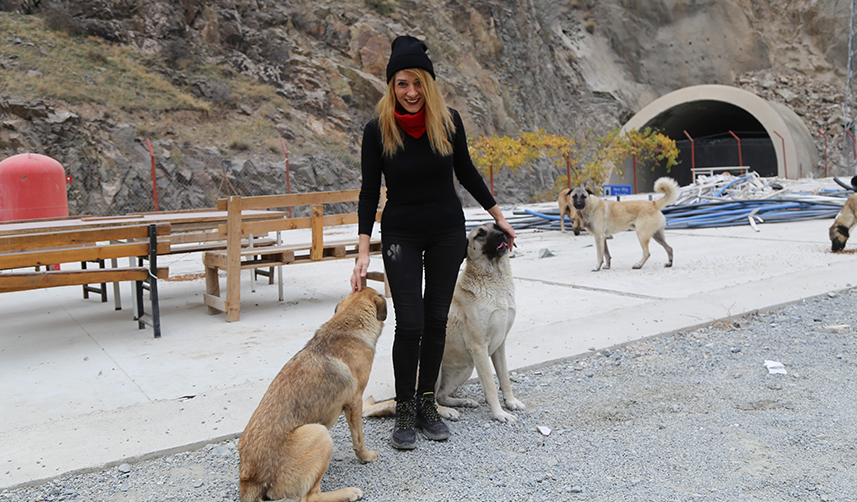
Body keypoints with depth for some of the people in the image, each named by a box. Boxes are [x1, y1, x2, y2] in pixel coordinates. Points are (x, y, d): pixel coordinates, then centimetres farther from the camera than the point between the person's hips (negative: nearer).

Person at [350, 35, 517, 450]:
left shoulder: (448, 120, -8)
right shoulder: (378, 129, -13)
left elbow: (466, 172, 7)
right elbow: (369, 192, -9)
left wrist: (498, 215, 11)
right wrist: (363, 252, -15)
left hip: (447, 232, 2)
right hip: (401, 235, -2)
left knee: (436, 320, 7)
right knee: (409, 323, -6)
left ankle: (427, 403, 21)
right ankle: (404, 412, 10)